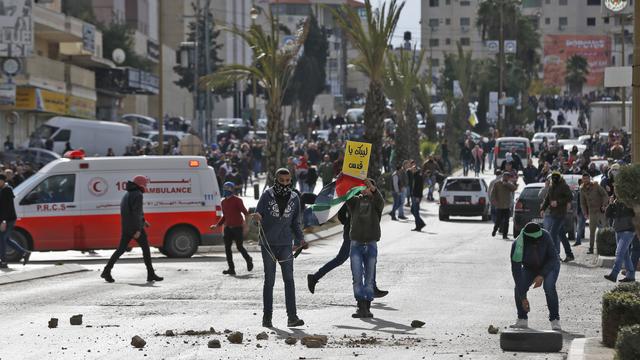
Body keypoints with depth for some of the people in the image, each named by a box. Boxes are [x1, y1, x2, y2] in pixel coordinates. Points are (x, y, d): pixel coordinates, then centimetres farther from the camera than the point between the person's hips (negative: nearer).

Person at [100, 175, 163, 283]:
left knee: (121, 249, 9)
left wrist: (143, 221, 33)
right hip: (135, 227, -8)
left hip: (125, 227, 8)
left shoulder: (127, 195, 18)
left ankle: (107, 271, 1)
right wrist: (138, 230, -23)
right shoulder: (138, 195, -12)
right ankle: (151, 274, 4)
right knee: (145, 249, 1)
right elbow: (136, 213, -20)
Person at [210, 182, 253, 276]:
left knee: (239, 247, -3)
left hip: (237, 227, -7)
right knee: (227, 248, 1)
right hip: (228, 228, 7)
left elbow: (245, 211, -12)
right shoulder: (224, 202, 14)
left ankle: (249, 260, 25)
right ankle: (231, 269, 5)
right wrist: (217, 225, 16)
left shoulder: (237, 200, -7)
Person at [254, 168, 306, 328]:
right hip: (268, 244, -2)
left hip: (286, 244, 2)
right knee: (269, 280, 2)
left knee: (289, 279, -7)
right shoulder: (267, 195, 0)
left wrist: (299, 239, 10)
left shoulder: (294, 198, 8)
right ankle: (267, 317, 9)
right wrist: (257, 218, -24)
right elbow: (258, 214, -1)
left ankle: (292, 317, -11)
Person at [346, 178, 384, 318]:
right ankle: (361, 306, -1)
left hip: (371, 244, -1)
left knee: (369, 278, 3)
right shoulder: (355, 200, 8)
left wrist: (373, 189, -34)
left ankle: (367, 307, 8)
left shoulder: (375, 201, 3)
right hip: (356, 243, 1)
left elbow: (381, 202, -19)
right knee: (357, 277, -3)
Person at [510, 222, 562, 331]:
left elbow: (553, 257, -21)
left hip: (549, 265, -2)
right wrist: (523, 298, -35)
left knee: (549, 286, -27)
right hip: (530, 268, 2)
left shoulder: (545, 236, -34)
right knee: (519, 288, -17)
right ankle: (522, 320, 2)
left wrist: (542, 276, -33)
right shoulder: (517, 246, -33)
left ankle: (555, 321, -18)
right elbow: (516, 271, -32)